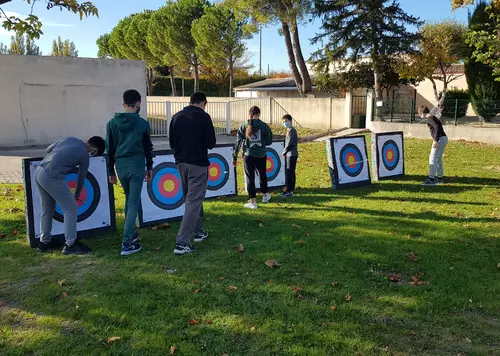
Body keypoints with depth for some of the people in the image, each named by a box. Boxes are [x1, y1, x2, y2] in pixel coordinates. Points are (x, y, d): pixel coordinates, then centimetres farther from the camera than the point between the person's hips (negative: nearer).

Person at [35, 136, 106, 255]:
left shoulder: (71, 139, 14)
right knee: (71, 209, 4)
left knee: (47, 209, 21)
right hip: (52, 178, -8)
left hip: (39, 172, 8)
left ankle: (44, 242, 31)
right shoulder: (85, 156, -1)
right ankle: (70, 245, 7)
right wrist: (76, 196, 29)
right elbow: (81, 178, 13)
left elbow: (48, 149, 21)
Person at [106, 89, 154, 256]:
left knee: (129, 199, 23)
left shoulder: (112, 123, 3)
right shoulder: (143, 124, -5)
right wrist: (149, 167, 14)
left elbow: (109, 149, 5)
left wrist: (111, 171, 13)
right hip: (136, 166, -4)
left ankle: (131, 233, 30)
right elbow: (148, 148, 2)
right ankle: (127, 243, -6)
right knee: (133, 203, -2)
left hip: (120, 166, 4)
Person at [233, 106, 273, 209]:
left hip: (248, 155, -1)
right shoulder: (264, 126, -4)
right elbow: (269, 142, 3)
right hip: (261, 155, 1)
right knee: (262, 175, 21)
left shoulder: (244, 126, -4)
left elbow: (238, 142, -3)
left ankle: (252, 202, 9)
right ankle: (265, 195, 41)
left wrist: (235, 157, 4)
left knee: (250, 177, 6)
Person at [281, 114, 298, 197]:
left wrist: (284, 152, -5)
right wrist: (285, 152, 8)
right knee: (291, 172, 13)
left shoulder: (292, 130, -13)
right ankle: (291, 189, 19)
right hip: (289, 154, 10)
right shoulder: (289, 130, 16)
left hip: (292, 154, -10)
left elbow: (289, 143, -16)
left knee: (289, 172, -9)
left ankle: (289, 191, -9)